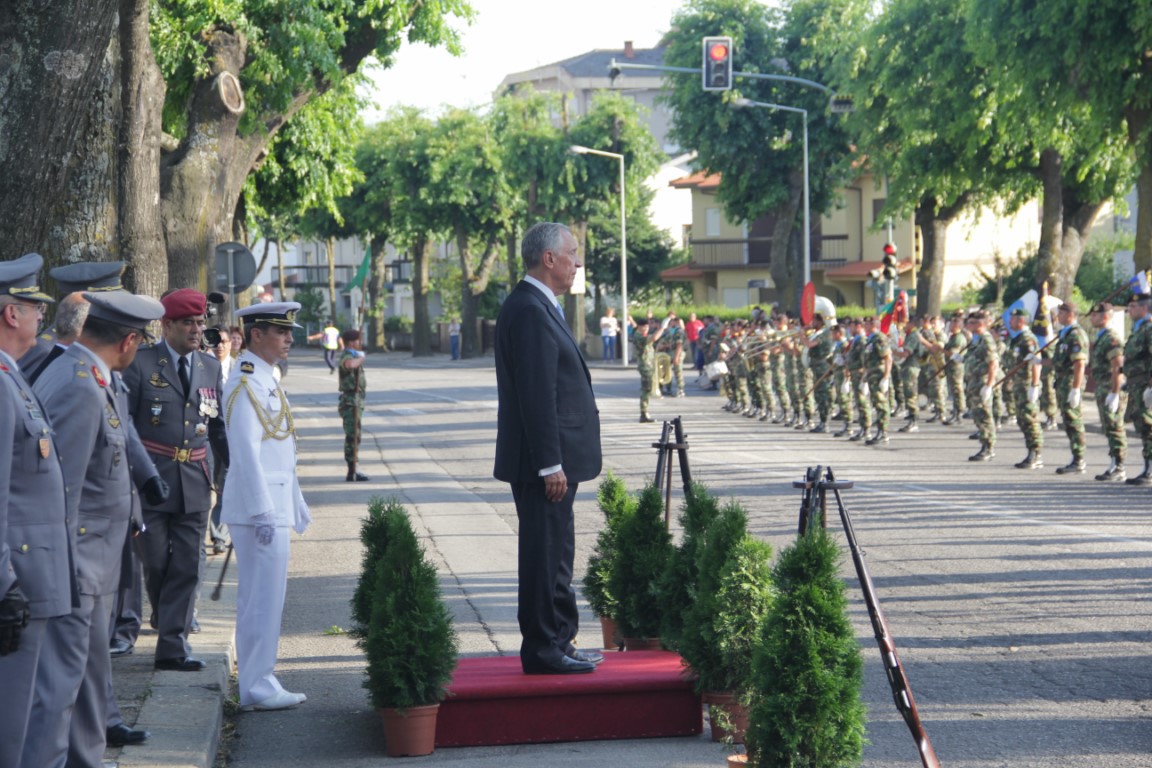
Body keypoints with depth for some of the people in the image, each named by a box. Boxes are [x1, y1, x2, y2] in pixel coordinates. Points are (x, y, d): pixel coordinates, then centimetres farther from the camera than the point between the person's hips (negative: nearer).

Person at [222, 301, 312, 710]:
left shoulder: (265, 379, 16)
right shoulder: (245, 384, -15)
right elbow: (246, 452, -21)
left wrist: (296, 505, 23)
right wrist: (262, 513, -23)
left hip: (273, 506, 10)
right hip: (259, 509, -10)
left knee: (260, 598, 13)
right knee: (264, 598, -7)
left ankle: (258, 683, 20)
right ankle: (257, 688, -2)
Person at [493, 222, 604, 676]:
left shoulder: (537, 306, 17)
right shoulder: (530, 311, -17)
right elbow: (536, 394, -22)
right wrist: (550, 464, -23)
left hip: (551, 458, 11)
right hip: (542, 458, -11)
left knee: (555, 554, 16)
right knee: (544, 554, -5)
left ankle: (559, 643, 24)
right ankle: (543, 650, 1)